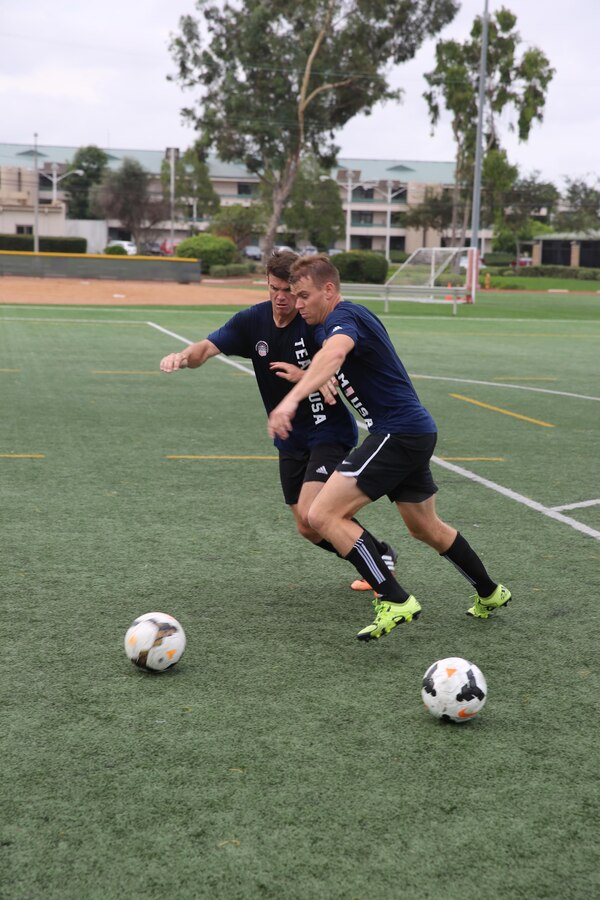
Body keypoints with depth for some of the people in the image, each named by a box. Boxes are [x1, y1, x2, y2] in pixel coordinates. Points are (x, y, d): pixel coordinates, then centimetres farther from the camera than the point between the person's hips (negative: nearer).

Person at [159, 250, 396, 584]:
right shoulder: (252, 320, -3)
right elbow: (207, 348, -11)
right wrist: (184, 357, -33)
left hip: (330, 431, -6)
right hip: (290, 440, 6)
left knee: (310, 516, -21)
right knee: (310, 530, 10)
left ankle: (381, 555, 2)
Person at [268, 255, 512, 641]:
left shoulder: (344, 316, -16)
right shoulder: (354, 316, 15)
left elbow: (335, 353, -41)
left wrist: (292, 398, -55)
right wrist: (304, 378, 28)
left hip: (398, 432, -11)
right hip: (416, 431, 11)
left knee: (324, 514, -15)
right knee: (426, 528, 26)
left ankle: (395, 601, -15)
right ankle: (490, 594, 42)